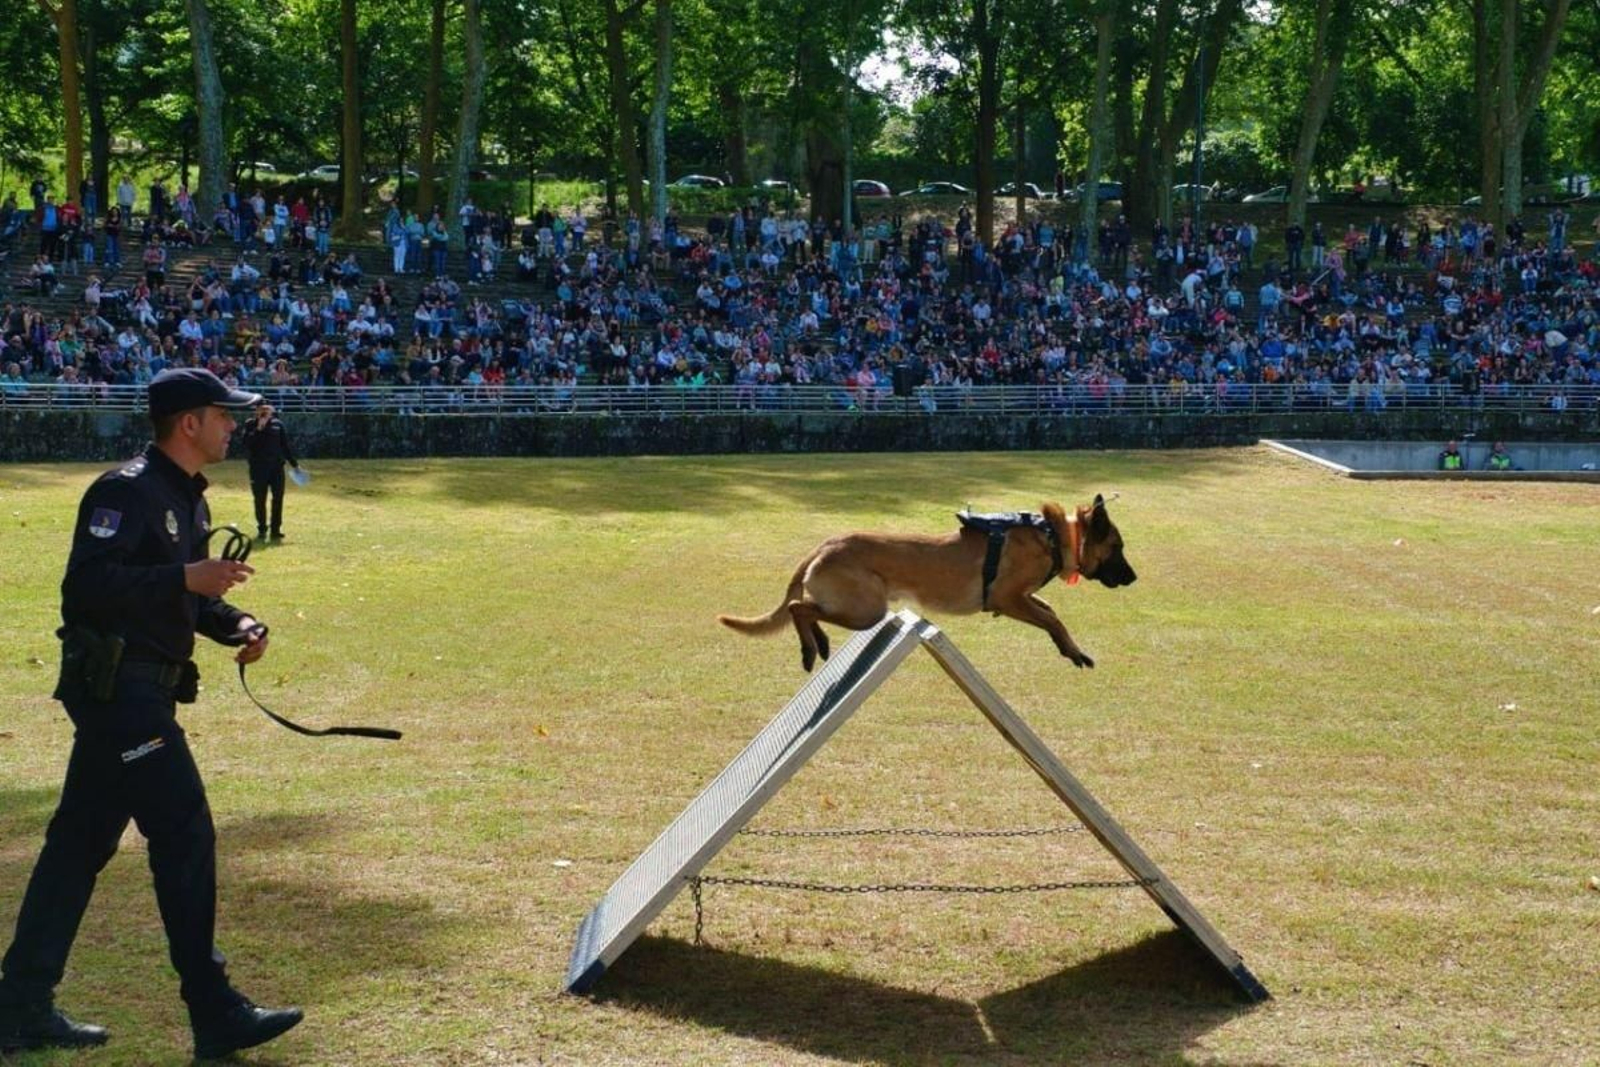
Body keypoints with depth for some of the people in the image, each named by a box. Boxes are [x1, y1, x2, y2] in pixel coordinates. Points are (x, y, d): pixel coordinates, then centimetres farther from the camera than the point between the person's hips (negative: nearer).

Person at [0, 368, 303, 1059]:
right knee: (185, 835, -9)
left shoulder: (187, 498, 18)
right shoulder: (125, 491, -13)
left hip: (140, 694, 10)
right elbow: (86, 582, -24)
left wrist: (236, 626, 7)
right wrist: (184, 578, -27)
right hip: (116, 687, -10)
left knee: (81, 842, 13)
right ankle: (214, 1015, -3)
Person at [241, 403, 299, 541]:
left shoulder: (278, 424, 9)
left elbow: (286, 446, 13)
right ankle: (261, 530, 11)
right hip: (258, 467, -2)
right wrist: (258, 429, -18)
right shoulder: (250, 425, 3)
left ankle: (276, 530, 5)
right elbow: (247, 444, -12)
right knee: (260, 500, 2)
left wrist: (294, 463, 12)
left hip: (277, 466, 2)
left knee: (278, 498, 0)